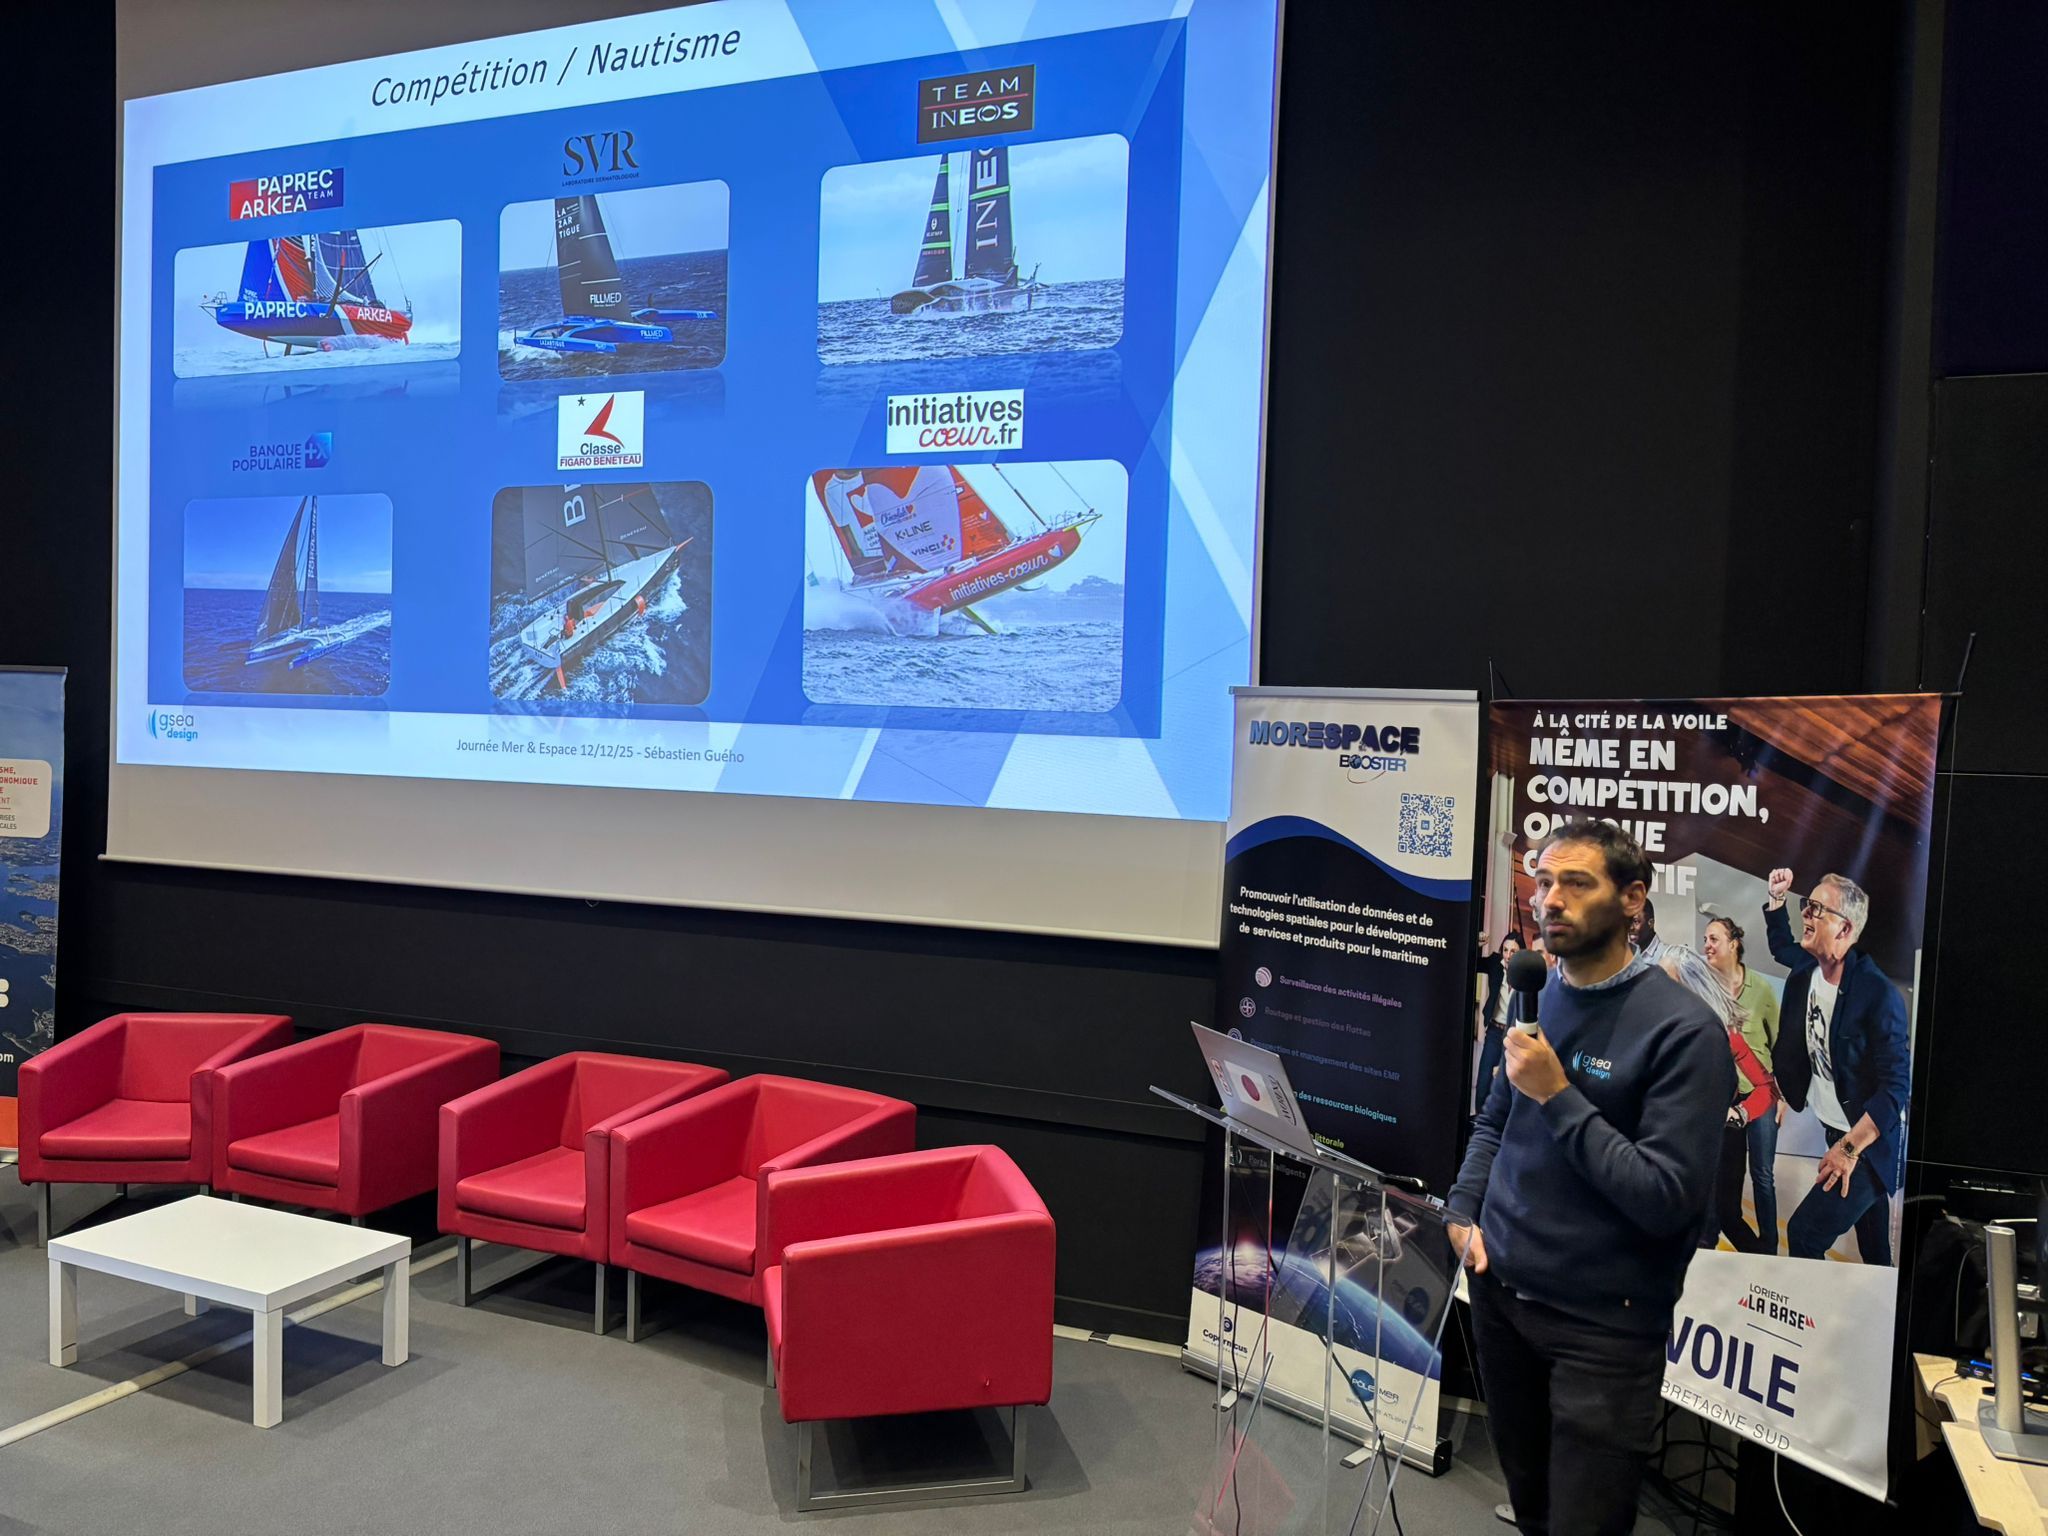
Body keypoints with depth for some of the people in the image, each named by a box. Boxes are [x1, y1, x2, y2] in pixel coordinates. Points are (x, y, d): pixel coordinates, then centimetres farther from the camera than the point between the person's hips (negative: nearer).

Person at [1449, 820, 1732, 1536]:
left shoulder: (1683, 1030, -18)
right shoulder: (1536, 998, 4)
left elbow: (1669, 1201, -22)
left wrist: (1558, 1096, -23)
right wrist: (1462, 1213, 0)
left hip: (1602, 1327, -6)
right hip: (1499, 1295, 6)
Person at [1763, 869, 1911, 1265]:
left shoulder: (1879, 994, -24)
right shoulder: (1807, 968, -3)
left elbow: (1897, 1087, -23)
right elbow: (1782, 947, 24)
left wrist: (1850, 1148, -23)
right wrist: (1776, 898, 9)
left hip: (1869, 1141, -8)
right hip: (1838, 1133, 8)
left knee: (1804, 1233, -16)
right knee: (1874, 1252, 21)